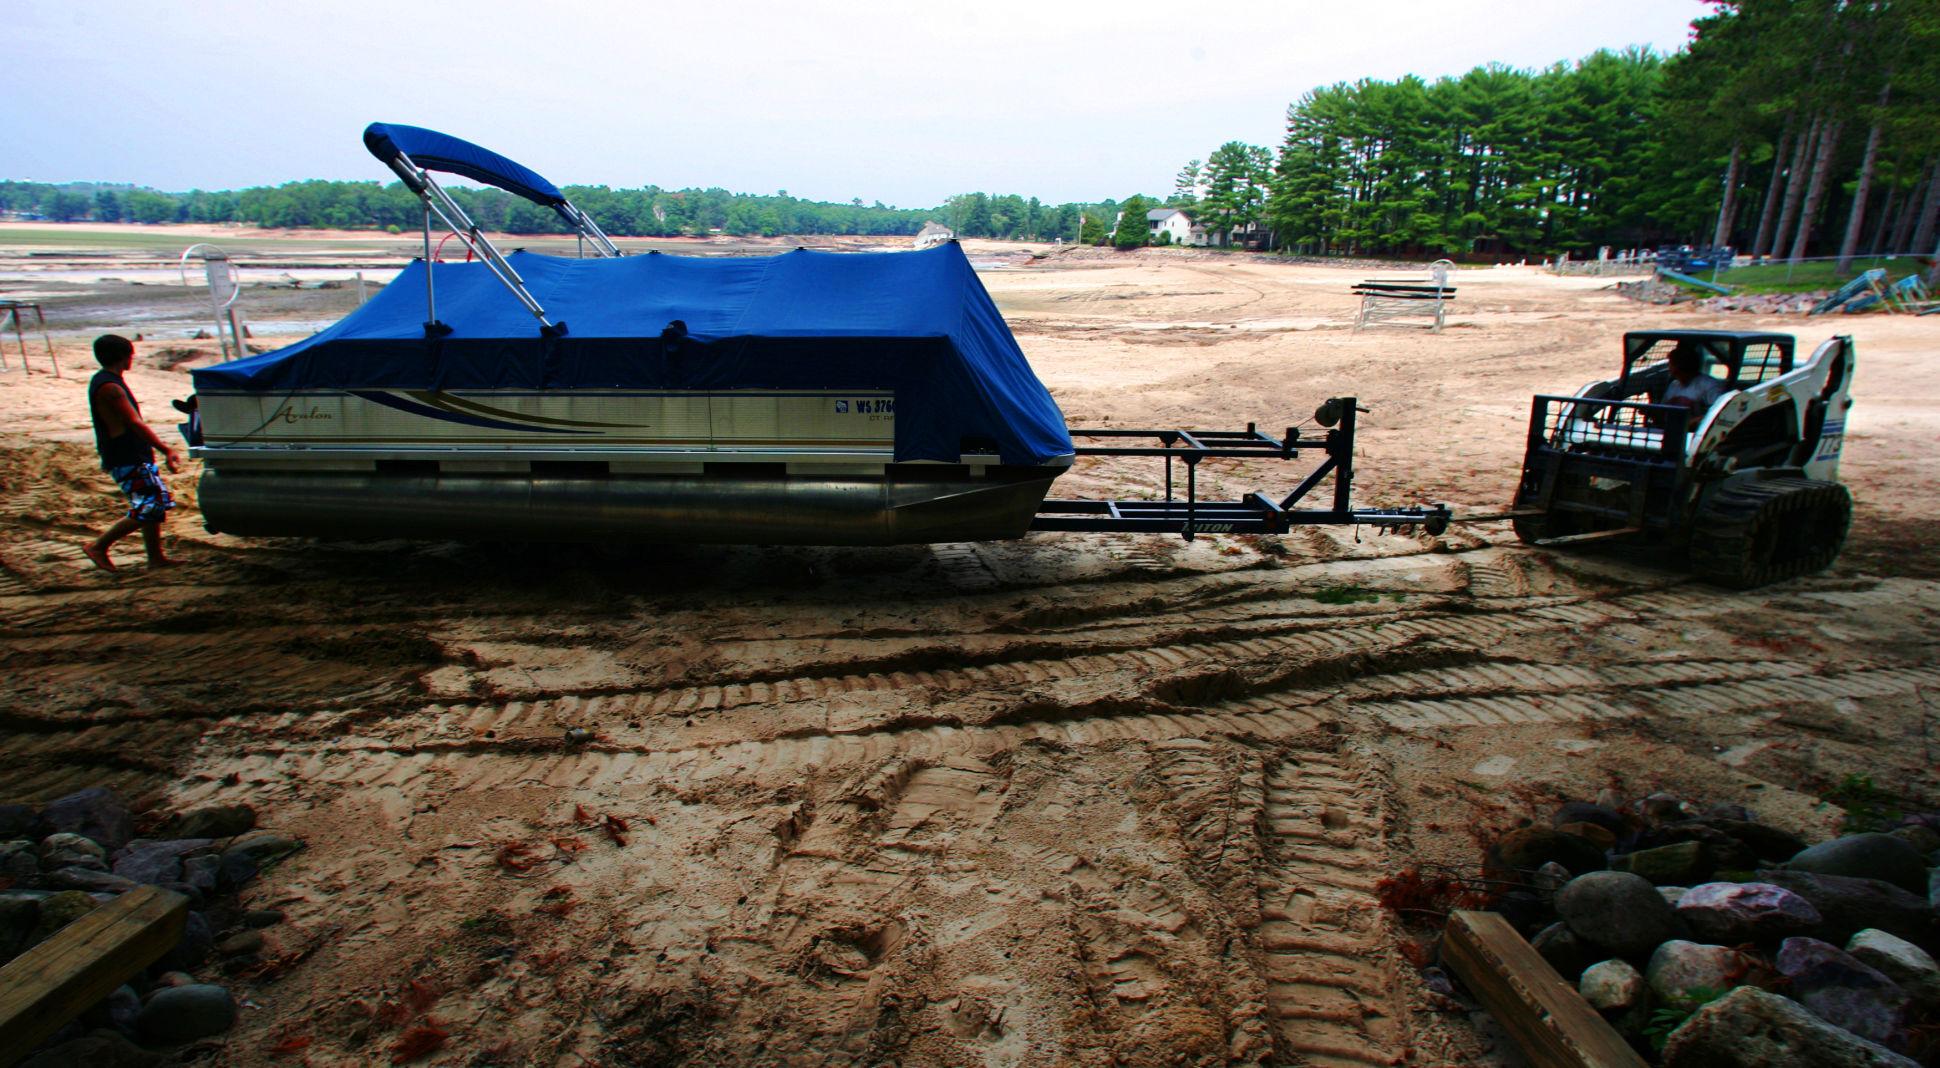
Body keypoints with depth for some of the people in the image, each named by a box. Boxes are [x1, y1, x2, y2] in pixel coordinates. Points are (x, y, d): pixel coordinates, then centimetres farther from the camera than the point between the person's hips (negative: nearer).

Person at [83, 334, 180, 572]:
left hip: (133, 456, 10)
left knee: (157, 505, 11)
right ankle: (98, 546, 5)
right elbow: (135, 423, -20)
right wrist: (165, 449, -20)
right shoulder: (109, 387, -17)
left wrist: (160, 445, 22)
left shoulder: (108, 381, 14)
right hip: (127, 461, -10)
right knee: (146, 510, -8)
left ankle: (156, 557, 15)